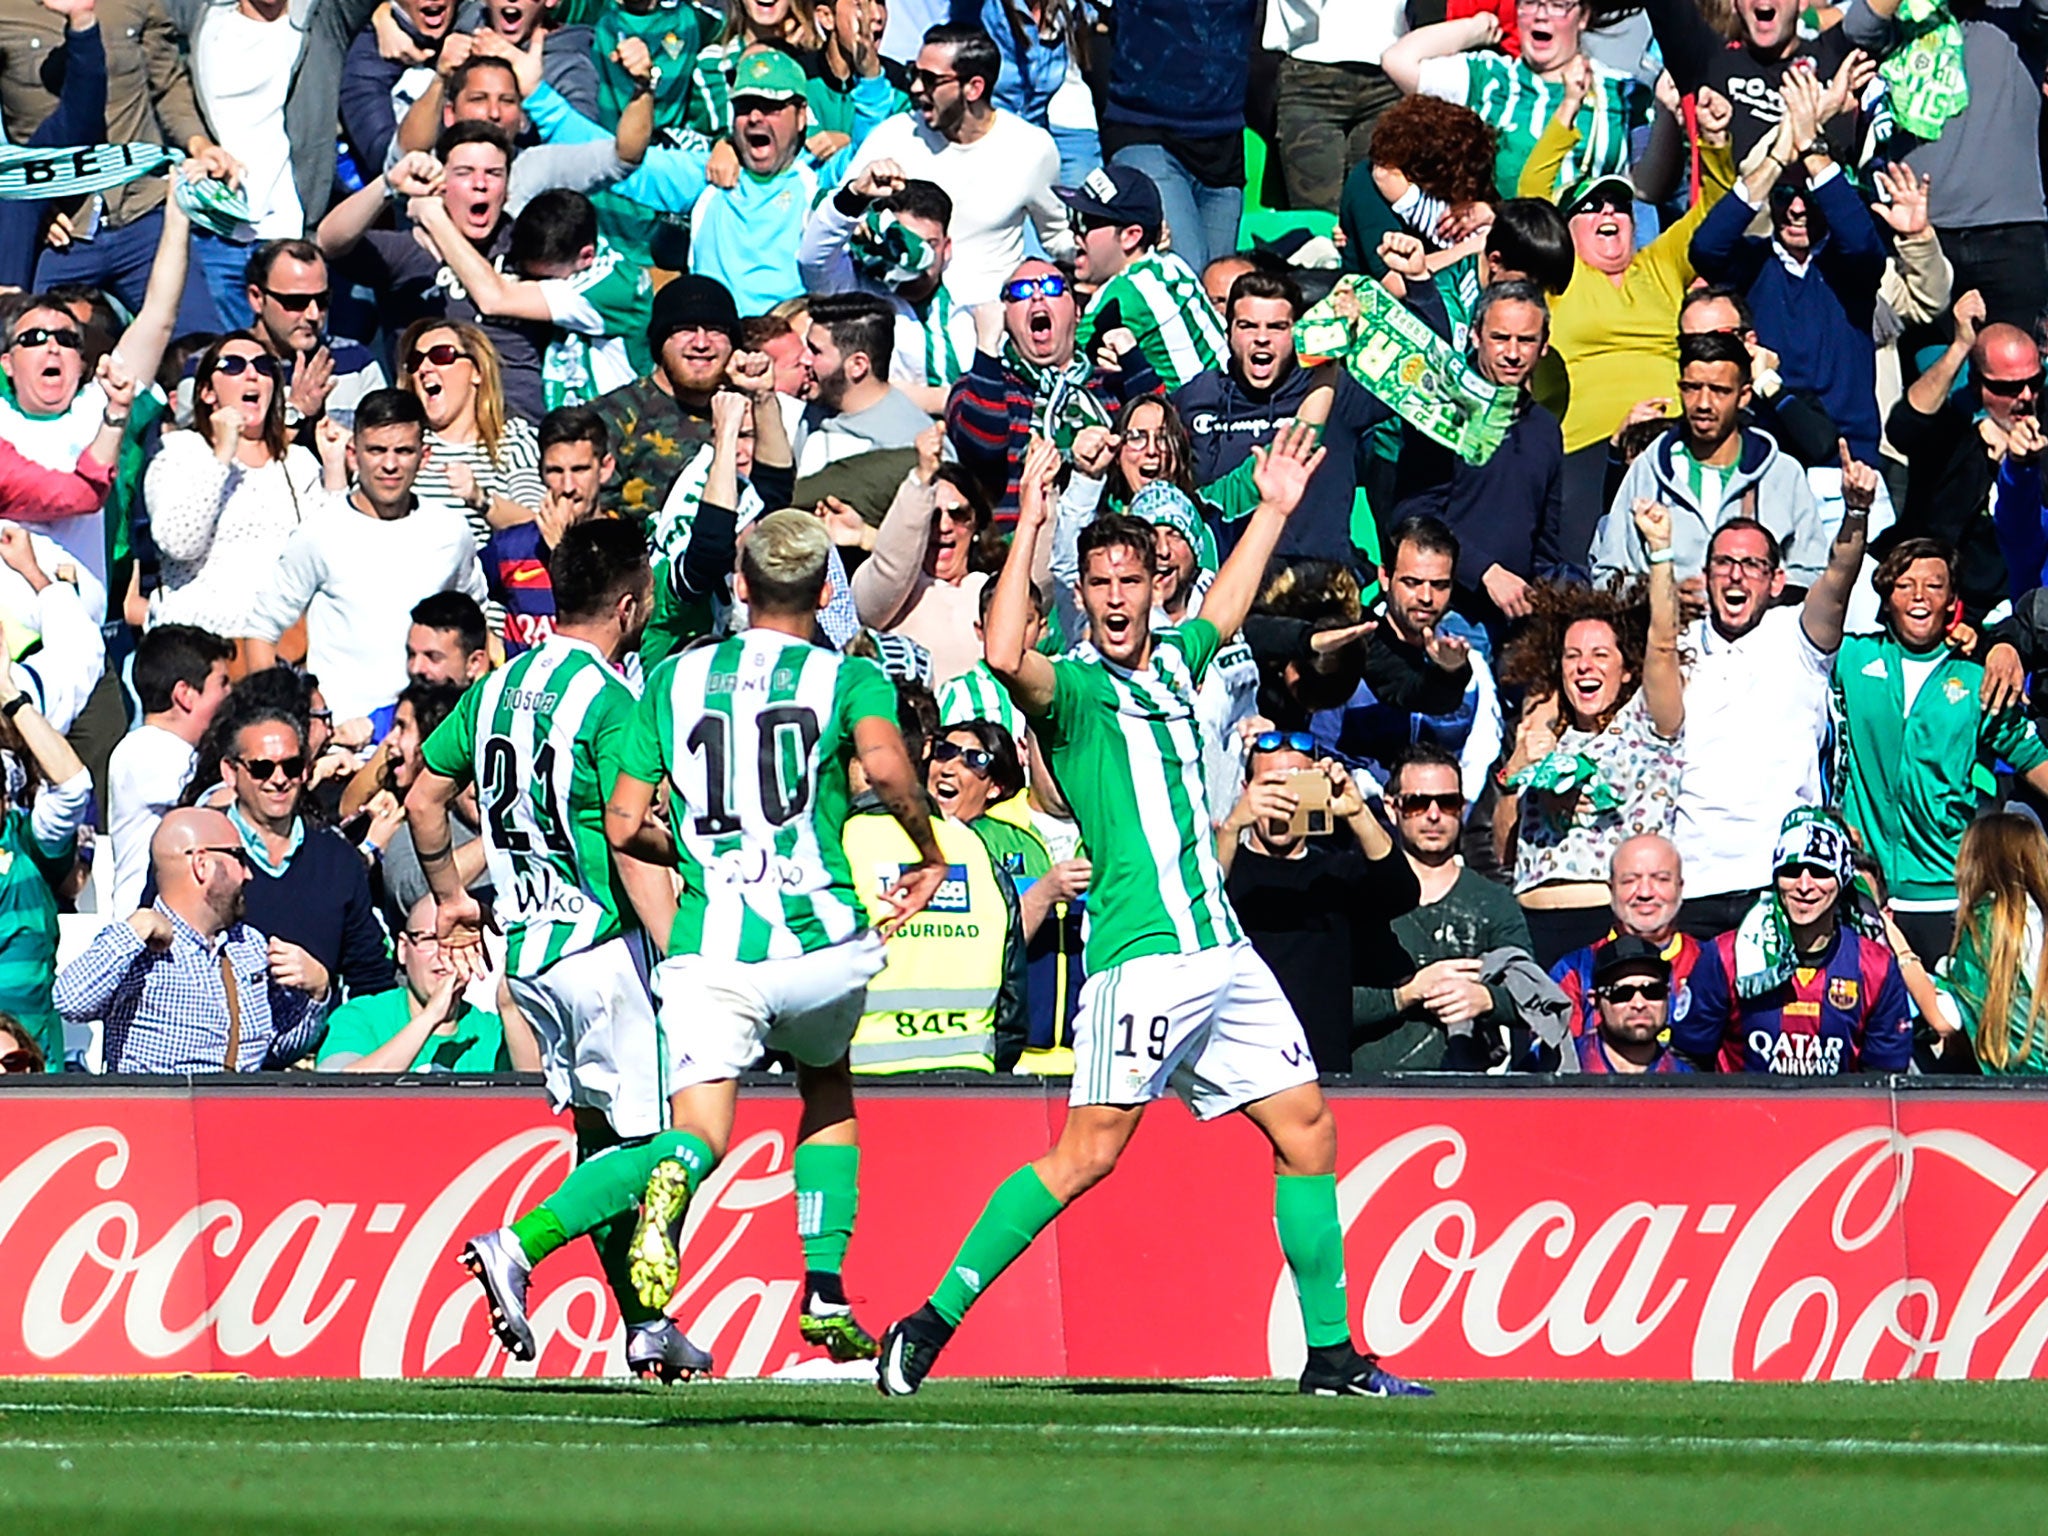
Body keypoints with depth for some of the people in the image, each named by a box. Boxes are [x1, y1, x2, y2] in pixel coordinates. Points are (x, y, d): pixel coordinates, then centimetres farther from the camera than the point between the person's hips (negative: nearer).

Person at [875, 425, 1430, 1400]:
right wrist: (1029, 526, -23)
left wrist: (1273, 510, 45)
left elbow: (1223, 614, 40)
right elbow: (1006, 658, -27)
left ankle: (1332, 1357, 14)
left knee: (1306, 1130, 7)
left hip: (1221, 949, 8)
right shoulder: (1072, 689, -4)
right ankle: (930, 1326, -11)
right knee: (1089, 1150, -14)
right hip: (1141, 954, -8)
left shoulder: (1170, 664, 17)